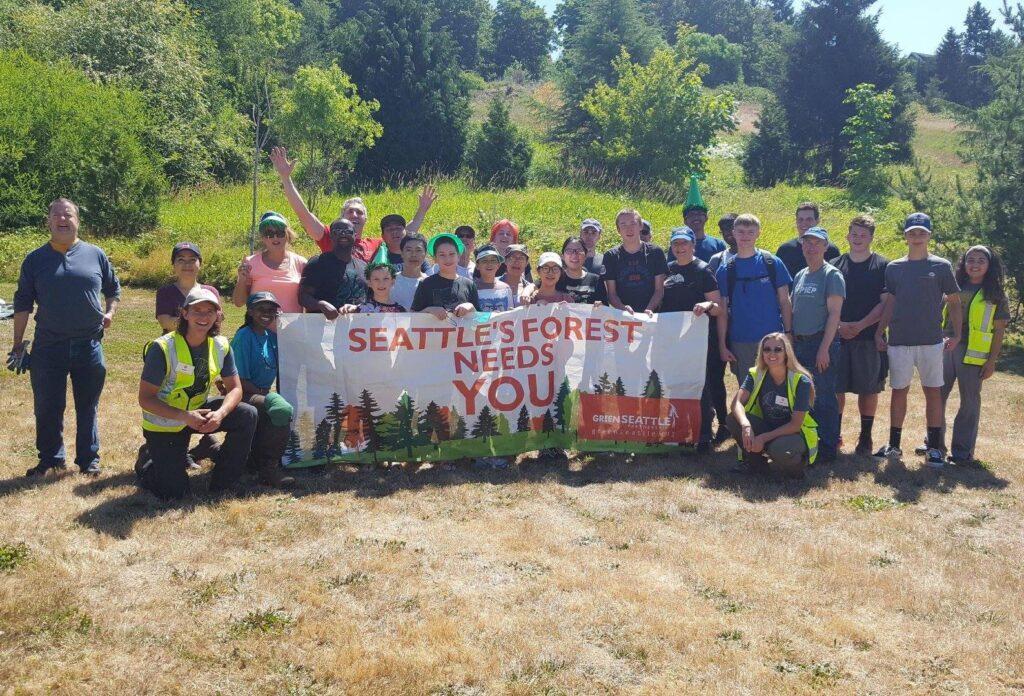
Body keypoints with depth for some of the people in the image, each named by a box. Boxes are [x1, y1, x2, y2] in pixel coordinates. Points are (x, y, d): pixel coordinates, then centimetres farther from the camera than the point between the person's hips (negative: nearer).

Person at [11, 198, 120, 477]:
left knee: (87, 406, 9)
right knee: (47, 407, 6)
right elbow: (22, 304, 6)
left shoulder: (95, 255, 3)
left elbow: (113, 289, 17)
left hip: (89, 346, 0)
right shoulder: (35, 259, 2)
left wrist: (110, 312, -1)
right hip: (48, 347, 0)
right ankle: (51, 458, 22)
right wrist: (18, 344, 4)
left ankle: (89, 459, 20)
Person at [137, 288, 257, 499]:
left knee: (247, 416, -18)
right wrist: (185, 417, -33)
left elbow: (235, 388, -5)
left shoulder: (221, 346, -9)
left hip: (198, 410, 5)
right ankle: (147, 464, 27)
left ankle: (222, 484, -2)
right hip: (163, 424, -5)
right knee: (174, 493, -9)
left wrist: (220, 414, -27)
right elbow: (145, 399, -21)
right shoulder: (163, 348, -23)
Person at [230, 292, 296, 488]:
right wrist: (266, 395, -13)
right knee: (282, 410, -30)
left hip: (262, 394, 8)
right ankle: (269, 467, -18)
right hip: (243, 396, -8)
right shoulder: (244, 336, -11)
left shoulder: (271, 336, 10)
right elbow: (240, 381, -15)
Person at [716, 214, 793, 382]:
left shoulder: (773, 263, 1)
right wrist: (722, 345, 0)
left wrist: (788, 335, -3)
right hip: (740, 343, 1)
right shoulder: (725, 270, 3)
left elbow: (784, 302, 3)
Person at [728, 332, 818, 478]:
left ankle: (794, 466, -1)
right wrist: (745, 425, -41)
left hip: (793, 434, -4)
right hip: (767, 428, 4)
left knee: (780, 449, -39)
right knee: (734, 419, -21)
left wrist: (764, 438, -29)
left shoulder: (801, 381, -18)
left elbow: (796, 424, -20)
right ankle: (757, 464, -1)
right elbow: (737, 402, -21)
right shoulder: (756, 374, -7)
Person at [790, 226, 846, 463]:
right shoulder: (800, 276, 15)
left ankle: (828, 448, 2)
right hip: (799, 344, 7)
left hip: (822, 343, -7)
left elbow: (834, 313, -13)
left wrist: (824, 347, -18)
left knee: (824, 397, -4)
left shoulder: (832, 275, -6)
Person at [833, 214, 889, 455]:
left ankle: (865, 437, 15)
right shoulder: (836, 266, 8)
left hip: (869, 338, -2)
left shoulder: (882, 266, 0)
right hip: (838, 336, 2)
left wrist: (860, 325, -14)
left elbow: (886, 303, -5)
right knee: (836, 387, 4)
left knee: (869, 388, 4)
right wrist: (839, 324, -9)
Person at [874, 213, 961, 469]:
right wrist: (879, 332, 4)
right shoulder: (894, 268, 7)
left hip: (931, 342, -2)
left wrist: (957, 334, -3)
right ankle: (894, 446, 17)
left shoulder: (941, 267, 1)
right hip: (899, 342, 2)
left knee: (933, 392, 2)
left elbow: (954, 302, 4)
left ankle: (934, 448, 9)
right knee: (899, 391, 8)